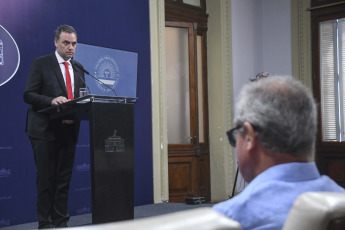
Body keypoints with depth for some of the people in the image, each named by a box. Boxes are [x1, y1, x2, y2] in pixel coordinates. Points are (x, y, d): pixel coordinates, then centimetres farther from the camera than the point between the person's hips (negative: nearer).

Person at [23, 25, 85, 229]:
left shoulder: (78, 69, 16)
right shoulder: (41, 64, -1)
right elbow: (28, 95, -7)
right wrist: (52, 101, -23)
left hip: (69, 129, 5)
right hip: (45, 130, -5)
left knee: (64, 179, 8)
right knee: (46, 179, -1)